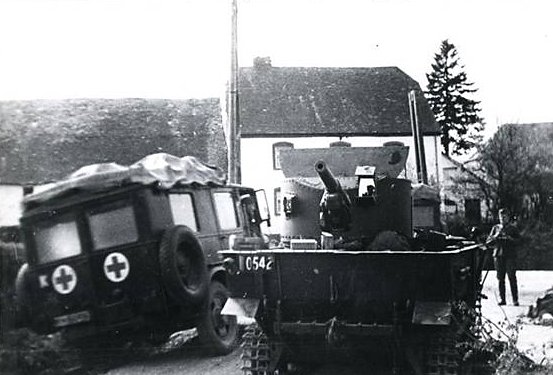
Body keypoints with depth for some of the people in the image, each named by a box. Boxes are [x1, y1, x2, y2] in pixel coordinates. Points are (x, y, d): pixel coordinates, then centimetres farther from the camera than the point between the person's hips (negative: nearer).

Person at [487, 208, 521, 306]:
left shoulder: (513, 228, 8)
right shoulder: (495, 228, 14)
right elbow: (488, 241, 9)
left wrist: (509, 238, -14)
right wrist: (496, 235, -7)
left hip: (510, 255, -2)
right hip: (498, 255, 2)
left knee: (512, 278, -7)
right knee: (500, 278, 2)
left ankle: (515, 300, -4)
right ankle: (502, 299, 8)